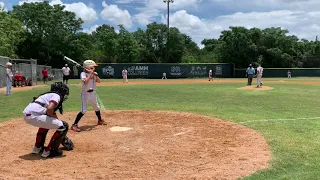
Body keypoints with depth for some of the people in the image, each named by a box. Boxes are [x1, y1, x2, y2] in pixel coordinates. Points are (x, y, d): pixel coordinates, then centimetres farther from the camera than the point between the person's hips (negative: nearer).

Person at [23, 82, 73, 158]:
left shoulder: (49, 95, 30)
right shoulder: (57, 95, 2)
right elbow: (49, 109, -20)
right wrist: (53, 116, 4)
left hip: (27, 115, 10)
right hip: (34, 116, -10)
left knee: (47, 122, 38)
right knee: (64, 126, -3)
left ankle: (37, 147, 35)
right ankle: (49, 151, 4)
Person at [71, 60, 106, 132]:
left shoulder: (93, 74, 6)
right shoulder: (83, 73, -13)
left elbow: (98, 81, 3)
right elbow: (85, 81, -29)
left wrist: (96, 75, -13)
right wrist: (91, 74, -25)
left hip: (93, 93, 7)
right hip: (85, 93, -7)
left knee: (97, 107, 21)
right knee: (83, 110, -14)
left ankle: (100, 120, 42)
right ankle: (74, 125, -8)